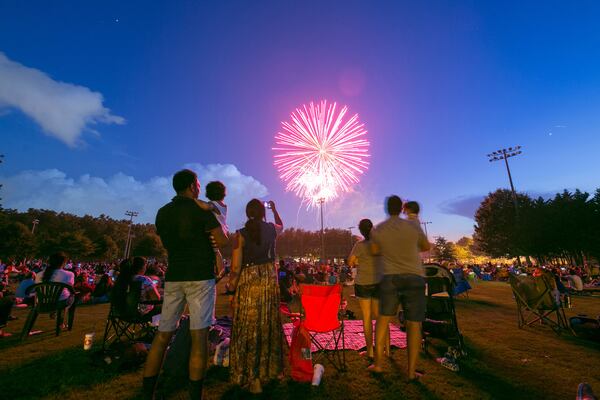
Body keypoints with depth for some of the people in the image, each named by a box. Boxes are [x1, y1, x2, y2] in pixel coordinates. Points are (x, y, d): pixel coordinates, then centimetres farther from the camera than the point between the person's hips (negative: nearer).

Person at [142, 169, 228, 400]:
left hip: (173, 277, 6)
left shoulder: (162, 213, 10)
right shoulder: (201, 210, -8)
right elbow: (223, 242, -8)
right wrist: (219, 228, 12)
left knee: (163, 334, 14)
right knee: (199, 336, -1)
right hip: (200, 277, -6)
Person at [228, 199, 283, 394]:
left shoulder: (241, 234, -9)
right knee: (269, 325, 18)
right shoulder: (271, 229, 0)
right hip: (270, 280, 4)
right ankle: (271, 368, 34)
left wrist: (231, 289, 3)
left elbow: (236, 267, -10)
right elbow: (281, 225, 27)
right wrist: (274, 209, 41)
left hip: (248, 282, -3)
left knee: (248, 328, 8)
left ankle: (252, 377, 17)